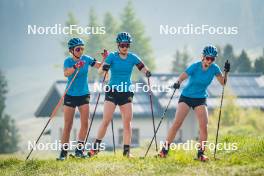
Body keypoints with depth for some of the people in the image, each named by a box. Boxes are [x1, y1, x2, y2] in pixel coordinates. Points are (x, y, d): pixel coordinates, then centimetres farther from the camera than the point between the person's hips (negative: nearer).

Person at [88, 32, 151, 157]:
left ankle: (126, 151, 2)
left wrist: (147, 73, -19)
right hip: (112, 91, -2)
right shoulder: (112, 56, -4)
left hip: (126, 92, 2)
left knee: (127, 122, -2)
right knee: (106, 120, -10)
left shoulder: (132, 58, 2)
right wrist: (104, 60, -31)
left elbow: (143, 68, 3)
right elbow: (102, 71, -13)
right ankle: (96, 147, -1)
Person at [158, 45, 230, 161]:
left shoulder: (214, 68, -5)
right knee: (177, 123, -12)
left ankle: (201, 153, -4)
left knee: (204, 125, -12)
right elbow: (182, 77, -28)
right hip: (186, 96, -3)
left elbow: (223, 83, -3)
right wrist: (177, 83, -50)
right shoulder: (195, 67, -16)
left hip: (200, 99, 3)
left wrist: (226, 72, -20)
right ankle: (165, 149, -7)